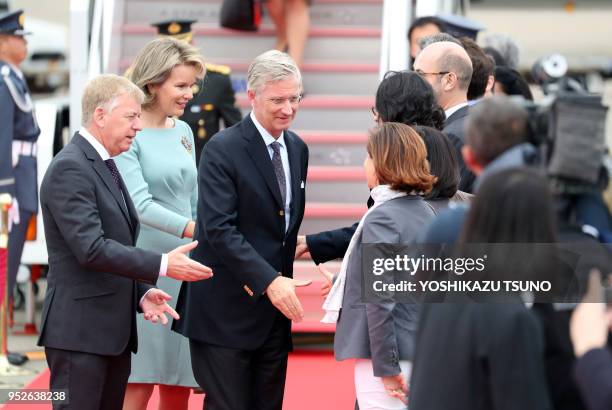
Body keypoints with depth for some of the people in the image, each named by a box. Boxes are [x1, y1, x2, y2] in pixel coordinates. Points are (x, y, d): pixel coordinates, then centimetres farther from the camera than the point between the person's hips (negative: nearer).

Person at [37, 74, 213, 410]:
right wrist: (162, 266, -23)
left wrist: (141, 292, 5)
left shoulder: (104, 165, 17)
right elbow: (91, 249, -23)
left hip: (113, 328, 9)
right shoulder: (70, 168, -14)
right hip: (79, 330, -9)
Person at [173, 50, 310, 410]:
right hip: (226, 310, -7)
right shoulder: (223, 149, -12)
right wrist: (268, 281, -27)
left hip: (274, 310, 7)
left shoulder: (298, 149, 11)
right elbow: (219, 229, -20)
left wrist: (284, 279, 7)